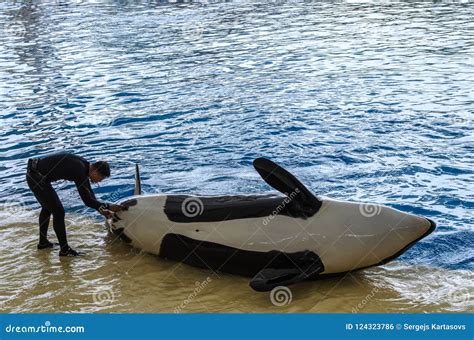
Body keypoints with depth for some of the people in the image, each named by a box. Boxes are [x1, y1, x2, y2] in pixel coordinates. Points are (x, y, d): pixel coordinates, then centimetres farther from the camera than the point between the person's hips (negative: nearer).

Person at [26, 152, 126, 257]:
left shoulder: (83, 166, 4)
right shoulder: (80, 171, -24)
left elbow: (88, 193, 13)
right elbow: (87, 200, -23)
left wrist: (101, 210, 9)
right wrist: (108, 207, -14)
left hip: (33, 174, 10)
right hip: (37, 179, -10)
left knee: (47, 207, 26)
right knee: (58, 211, -6)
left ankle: (43, 242, 42)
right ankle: (64, 250, 4)